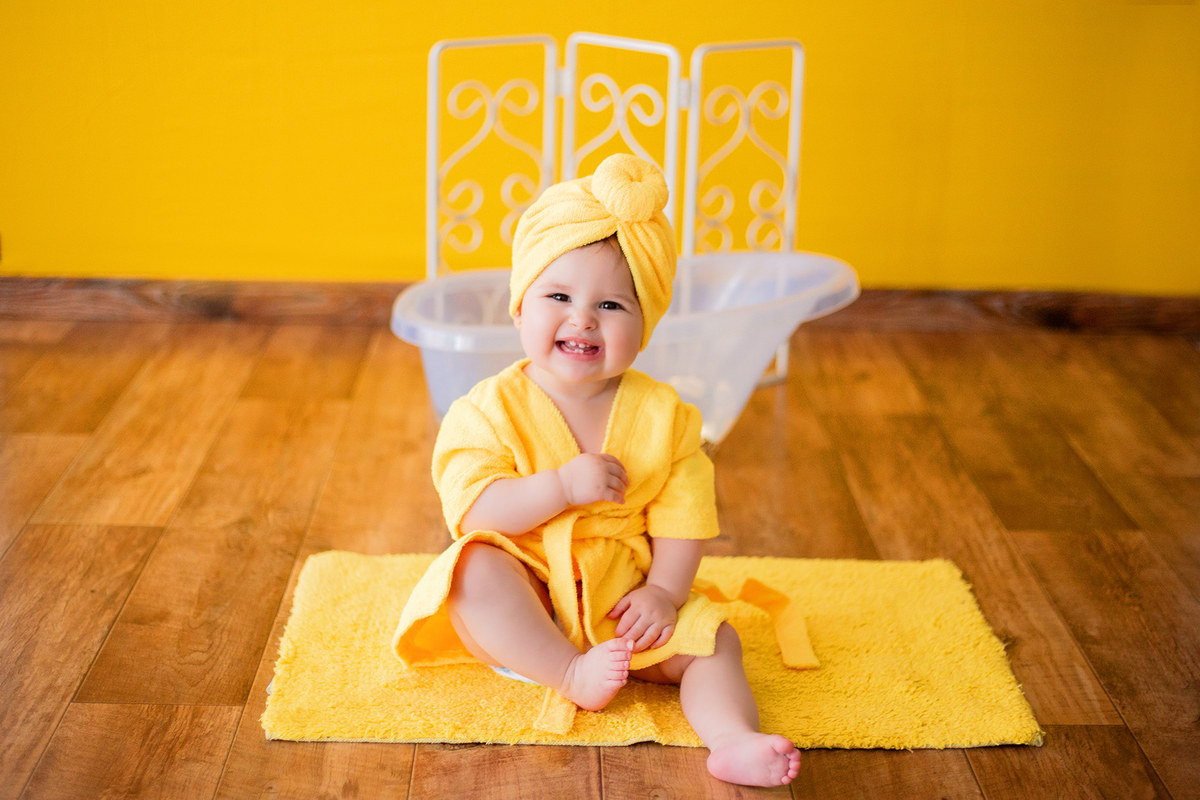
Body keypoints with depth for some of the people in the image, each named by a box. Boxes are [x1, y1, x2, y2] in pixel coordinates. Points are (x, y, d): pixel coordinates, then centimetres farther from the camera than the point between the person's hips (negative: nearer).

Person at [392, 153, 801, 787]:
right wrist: (561, 486, -30)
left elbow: (682, 516, -1)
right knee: (475, 570, -31)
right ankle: (570, 675, -29)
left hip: (624, 600, 2)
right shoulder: (492, 409, -10)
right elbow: (476, 509, -20)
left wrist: (664, 592, -15)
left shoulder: (663, 415, -3)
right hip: (522, 603, -2)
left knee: (712, 639, -17)